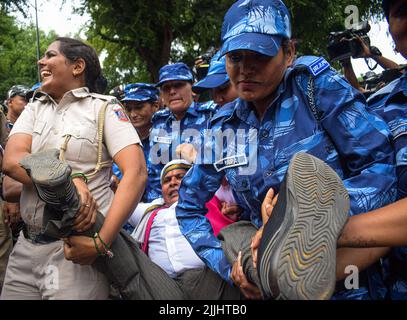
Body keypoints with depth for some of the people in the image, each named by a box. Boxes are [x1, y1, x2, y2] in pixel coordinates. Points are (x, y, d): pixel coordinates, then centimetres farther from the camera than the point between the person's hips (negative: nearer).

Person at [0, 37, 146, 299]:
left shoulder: (104, 108, -3)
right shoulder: (35, 108, 11)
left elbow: (136, 173, -16)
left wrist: (101, 244, -23)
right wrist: (71, 181, -23)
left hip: (76, 245, -4)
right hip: (26, 246, 5)